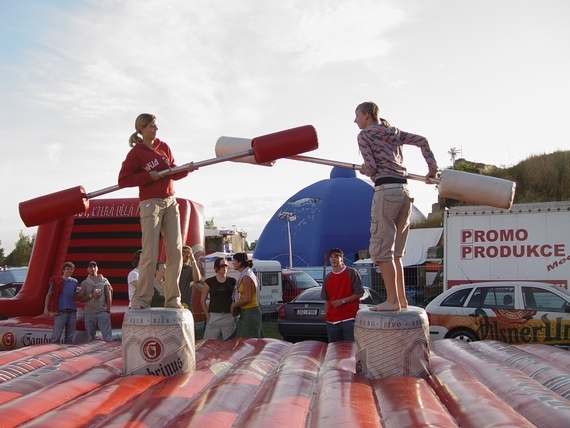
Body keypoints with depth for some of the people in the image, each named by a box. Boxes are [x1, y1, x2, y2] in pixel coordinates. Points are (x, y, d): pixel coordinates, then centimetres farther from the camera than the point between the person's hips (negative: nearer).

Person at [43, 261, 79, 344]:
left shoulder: (74, 282, 11)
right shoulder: (56, 281, -1)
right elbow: (49, 295, 3)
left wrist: (78, 295, -3)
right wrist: (46, 308, -5)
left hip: (72, 312, 4)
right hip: (61, 312, -4)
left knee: (69, 337, 9)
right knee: (56, 337, -8)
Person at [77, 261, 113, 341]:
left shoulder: (104, 281, 7)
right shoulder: (84, 283, 10)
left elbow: (109, 297, 6)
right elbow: (81, 299, 6)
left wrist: (108, 310, -2)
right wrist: (91, 295, -10)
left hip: (103, 312, -2)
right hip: (89, 313, 2)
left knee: (108, 336, -10)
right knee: (90, 338, 8)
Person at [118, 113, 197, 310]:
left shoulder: (163, 147, 13)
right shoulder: (136, 153, -4)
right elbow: (123, 180, -8)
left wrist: (186, 169, -3)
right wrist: (148, 176, -14)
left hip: (170, 203, 6)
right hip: (150, 204, -6)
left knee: (176, 251, 0)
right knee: (150, 254, -10)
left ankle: (172, 299, 6)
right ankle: (141, 299, -3)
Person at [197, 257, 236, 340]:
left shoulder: (232, 281, 8)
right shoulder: (209, 281, 4)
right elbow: (202, 300, 5)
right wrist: (207, 315, -2)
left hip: (229, 317, 1)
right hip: (214, 317, -1)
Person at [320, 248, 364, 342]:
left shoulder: (352, 273, -1)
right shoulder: (327, 278, 14)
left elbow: (359, 293, -4)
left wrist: (343, 301, -13)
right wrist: (326, 315, 10)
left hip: (350, 319, -5)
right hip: (332, 321, 5)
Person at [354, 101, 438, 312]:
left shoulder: (364, 135, 1)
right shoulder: (395, 132, 21)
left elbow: (371, 167, -8)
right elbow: (422, 141, 14)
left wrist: (364, 170, 14)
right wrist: (432, 168, 11)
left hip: (385, 190, -7)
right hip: (404, 190, 8)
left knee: (382, 249, -5)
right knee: (395, 251, 12)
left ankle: (392, 300, -8)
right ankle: (401, 298, 13)